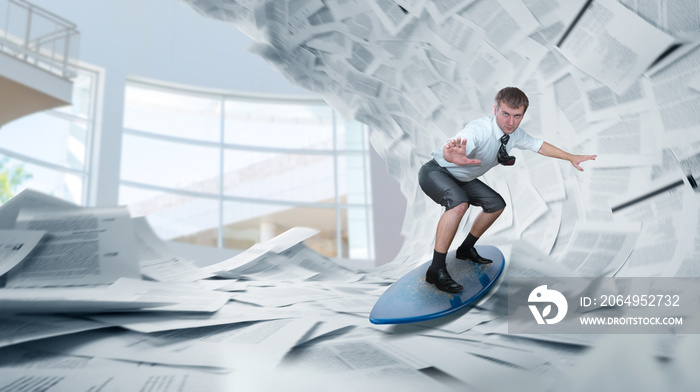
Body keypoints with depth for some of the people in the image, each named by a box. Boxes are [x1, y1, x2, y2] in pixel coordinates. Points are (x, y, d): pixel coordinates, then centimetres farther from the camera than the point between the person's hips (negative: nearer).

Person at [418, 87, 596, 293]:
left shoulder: (515, 134, -8)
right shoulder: (479, 129, -35)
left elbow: (538, 145, 11)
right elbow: (448, 151, -55)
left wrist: (571, 158, 14)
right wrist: (453, 155, -79)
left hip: (461, 179, 9)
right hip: (436, 172, -9)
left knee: (496, 205, 10)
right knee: (458, 202, -35)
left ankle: (466, 249, 26)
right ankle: (436, 269, -29)